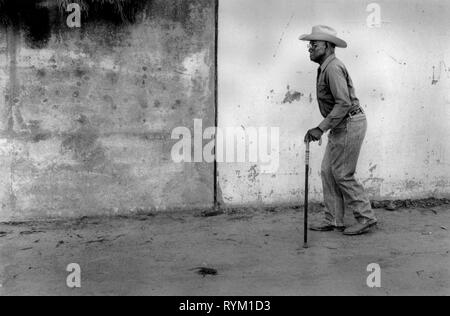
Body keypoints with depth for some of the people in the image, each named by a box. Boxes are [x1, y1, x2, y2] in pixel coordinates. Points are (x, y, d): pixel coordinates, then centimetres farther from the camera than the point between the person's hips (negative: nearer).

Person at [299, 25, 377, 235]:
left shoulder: (333, 68, -17)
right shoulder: (324, 68, 15)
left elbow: (343, 103, -25)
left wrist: (321, 129, -25)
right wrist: (322, 129, 17)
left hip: (349, 125, -10)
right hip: (341, 126, 10)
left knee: (342, 174, -4)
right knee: (328, 171, 9)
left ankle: (365, 218, 7)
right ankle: (333, 220, 15)